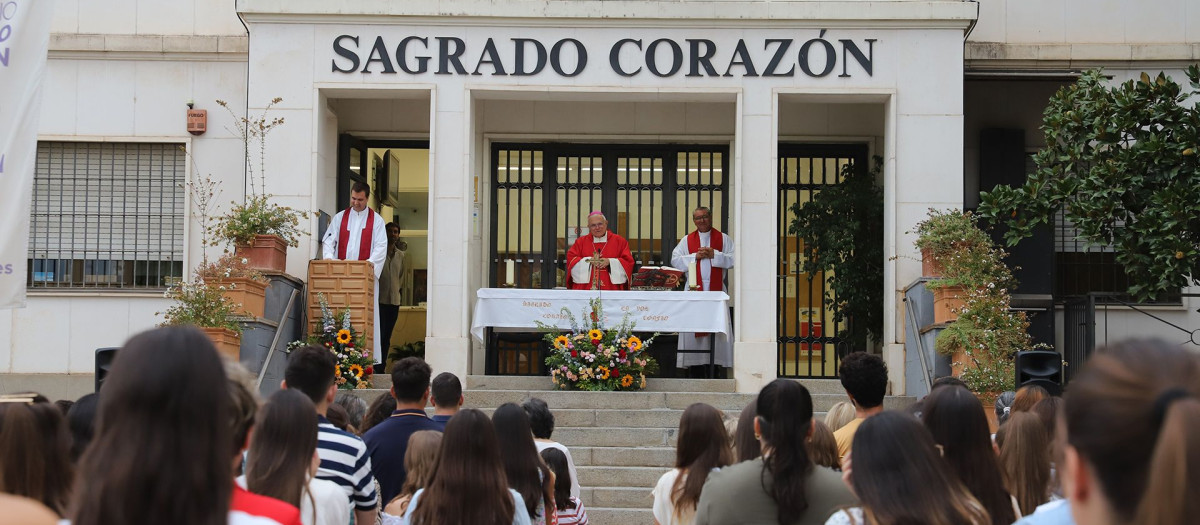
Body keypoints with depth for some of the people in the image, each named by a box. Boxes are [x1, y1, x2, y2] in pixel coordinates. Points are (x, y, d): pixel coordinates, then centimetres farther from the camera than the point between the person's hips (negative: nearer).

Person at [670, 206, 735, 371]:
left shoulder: (723, 238, 10)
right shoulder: (687, 240, 12)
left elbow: (733, 259, 0)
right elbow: (675, 260, 3)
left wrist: (714, 254, -11)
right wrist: (695, 256, -7)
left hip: (716, 289, -1)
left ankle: (721, 360, 0)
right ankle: (691, 361, 1)